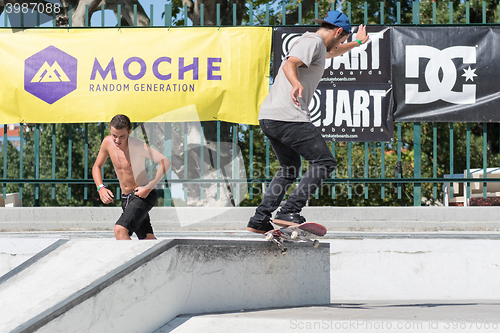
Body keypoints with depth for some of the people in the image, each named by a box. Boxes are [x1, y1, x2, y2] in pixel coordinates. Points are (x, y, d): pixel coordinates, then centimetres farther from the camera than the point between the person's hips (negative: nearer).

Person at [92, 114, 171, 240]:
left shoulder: (137, 146, -22)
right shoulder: (108, 142, -4)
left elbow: (165, 162, -24)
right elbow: (97, 167, 12)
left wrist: (149, 187, -26)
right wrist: (101, 188, -6)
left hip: (142, 196, -7)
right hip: (126, 197, 7)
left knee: (120, 230, -25)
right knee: (148, 239, 11)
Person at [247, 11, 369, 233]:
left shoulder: (315, 45, 28)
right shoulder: (313, 42, -4)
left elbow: (333, 52, 52)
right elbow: (289, 65, -23)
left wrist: (357, 43, 68)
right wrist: (296, 84, -43)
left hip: (268, 117, 11)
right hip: (288, 117, -11)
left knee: (289, 169, 22)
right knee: (325, 162, -10)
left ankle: (259, 221, 16)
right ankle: (289, 212, -19)